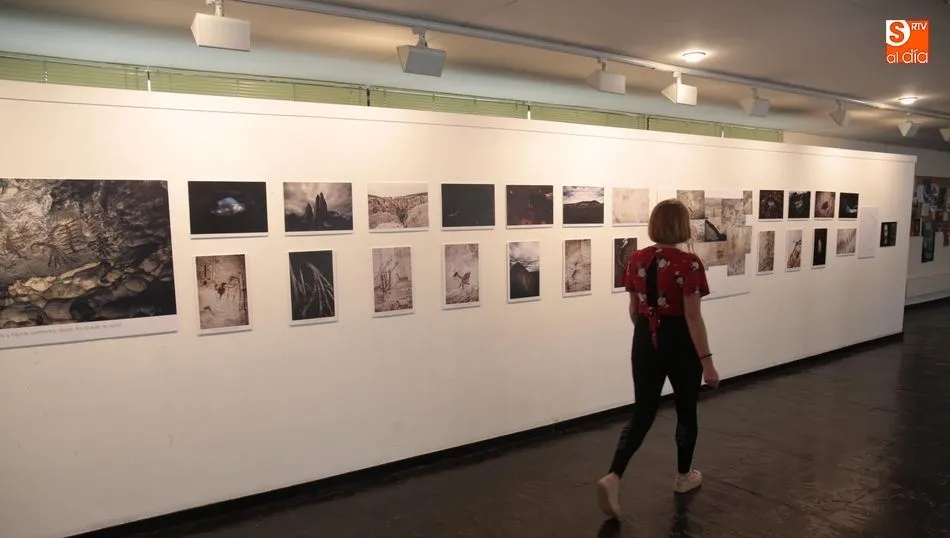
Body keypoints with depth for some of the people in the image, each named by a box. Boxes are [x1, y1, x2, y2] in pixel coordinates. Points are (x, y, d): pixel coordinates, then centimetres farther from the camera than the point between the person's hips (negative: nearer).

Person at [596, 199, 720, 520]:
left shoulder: (637, 260, 1)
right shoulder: (689, 264, -15)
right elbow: (692, 316, -17)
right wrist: (707, 361, -12)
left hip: (645, 341, 4)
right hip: (679, 342, -4)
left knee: (642, 414, 8)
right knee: (686, 412, 18)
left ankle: (612, 478, -7)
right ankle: (684, 477, 35)